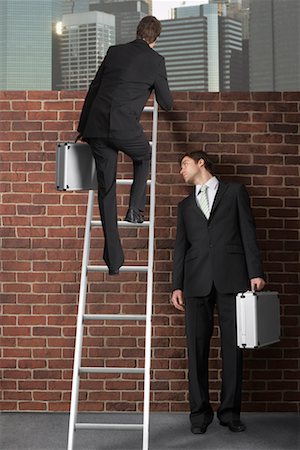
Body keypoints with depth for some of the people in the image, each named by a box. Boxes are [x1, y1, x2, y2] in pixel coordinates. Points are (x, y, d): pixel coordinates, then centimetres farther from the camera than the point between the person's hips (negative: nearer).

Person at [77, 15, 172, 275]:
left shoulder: (115, 51, 18)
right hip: (124, 126, -3)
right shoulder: (155, 60, 7)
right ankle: (135, 208, 18)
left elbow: (93, 88, 20)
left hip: (96, 126, 4)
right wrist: (157, 92, 38)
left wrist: (82, 127, 27)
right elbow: (166, 103, 13)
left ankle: (113, 259, 8)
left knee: (106, 189, 7)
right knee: (145, 156, 31)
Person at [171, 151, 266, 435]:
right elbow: (180, 247, 16)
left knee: (232, 347, 0)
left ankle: (230, 411, 10)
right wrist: (177, 286, 6)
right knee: (197, 348, 0)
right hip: (197, 282, 2)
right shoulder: (185, 206, 22)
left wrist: (255, 272, -4)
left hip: (232, 278, -2)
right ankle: (200, 412, 9)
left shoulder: (235, 192, 14)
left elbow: (248, 233, 6)